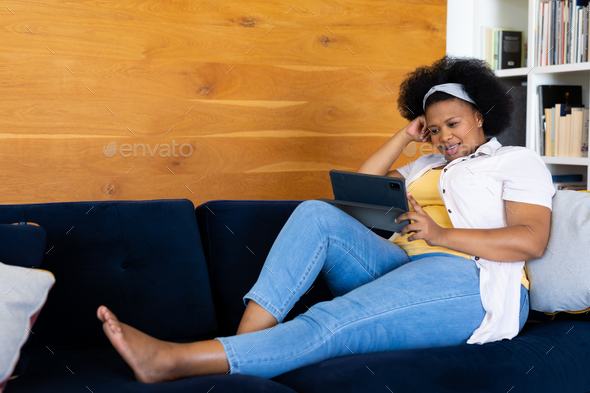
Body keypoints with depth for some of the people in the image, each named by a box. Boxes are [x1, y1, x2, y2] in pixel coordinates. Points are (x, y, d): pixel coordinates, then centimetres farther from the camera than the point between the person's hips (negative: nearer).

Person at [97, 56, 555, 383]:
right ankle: (246, 341, -31)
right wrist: (406, 135, 21)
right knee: (317, 215, -18)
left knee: (331, 324, -31)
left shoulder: (520, 162, 12)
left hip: (466, 284, -6)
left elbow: (531, 240, -5)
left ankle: (174, 360, -42)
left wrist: (442, 234, -15)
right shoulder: (428, 164, 31)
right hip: (400, 268, 7)